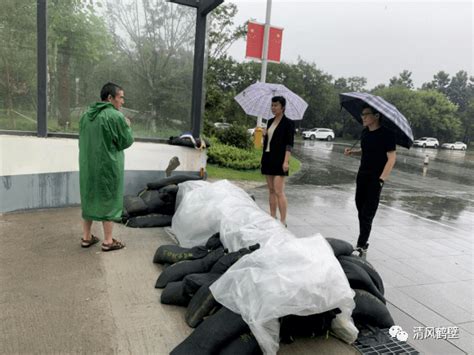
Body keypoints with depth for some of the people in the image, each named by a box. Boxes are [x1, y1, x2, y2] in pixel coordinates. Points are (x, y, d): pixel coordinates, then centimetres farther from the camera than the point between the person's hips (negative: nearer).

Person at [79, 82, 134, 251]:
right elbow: (126, 142, -11)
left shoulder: (86, 115, 7)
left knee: (89, 198, 16)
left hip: (87, 165, 7)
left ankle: (86, 237, 24)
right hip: (108, 166, -7)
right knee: (109, 200, 4)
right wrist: (127, 127, 6)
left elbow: (83, 140, 16)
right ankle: (108, 241, 11)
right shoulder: (116, 116, -16)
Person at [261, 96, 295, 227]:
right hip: (268, 158, 7)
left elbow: (289, 144, -11)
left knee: (279, 191, -10)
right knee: (271, 190, 10)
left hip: (279, 160, -7)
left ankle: (283, 221, -6)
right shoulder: (270, 121, 15)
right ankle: (272, 218, 17)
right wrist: (263, 135, 2)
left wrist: (286, 161, -20)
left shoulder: (288, 123, -5)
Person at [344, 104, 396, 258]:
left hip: (375, 179, -7)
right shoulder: (365, 132, 8)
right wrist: (353, 151, 4)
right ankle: (362, 243, 24)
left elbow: (391, 158, -16)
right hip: (362, 176, 7)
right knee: (361, 211, 12)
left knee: (367, 214, -5)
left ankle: (362, 247, 1)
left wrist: (381, 180, -22)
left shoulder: (386, 134, -13)